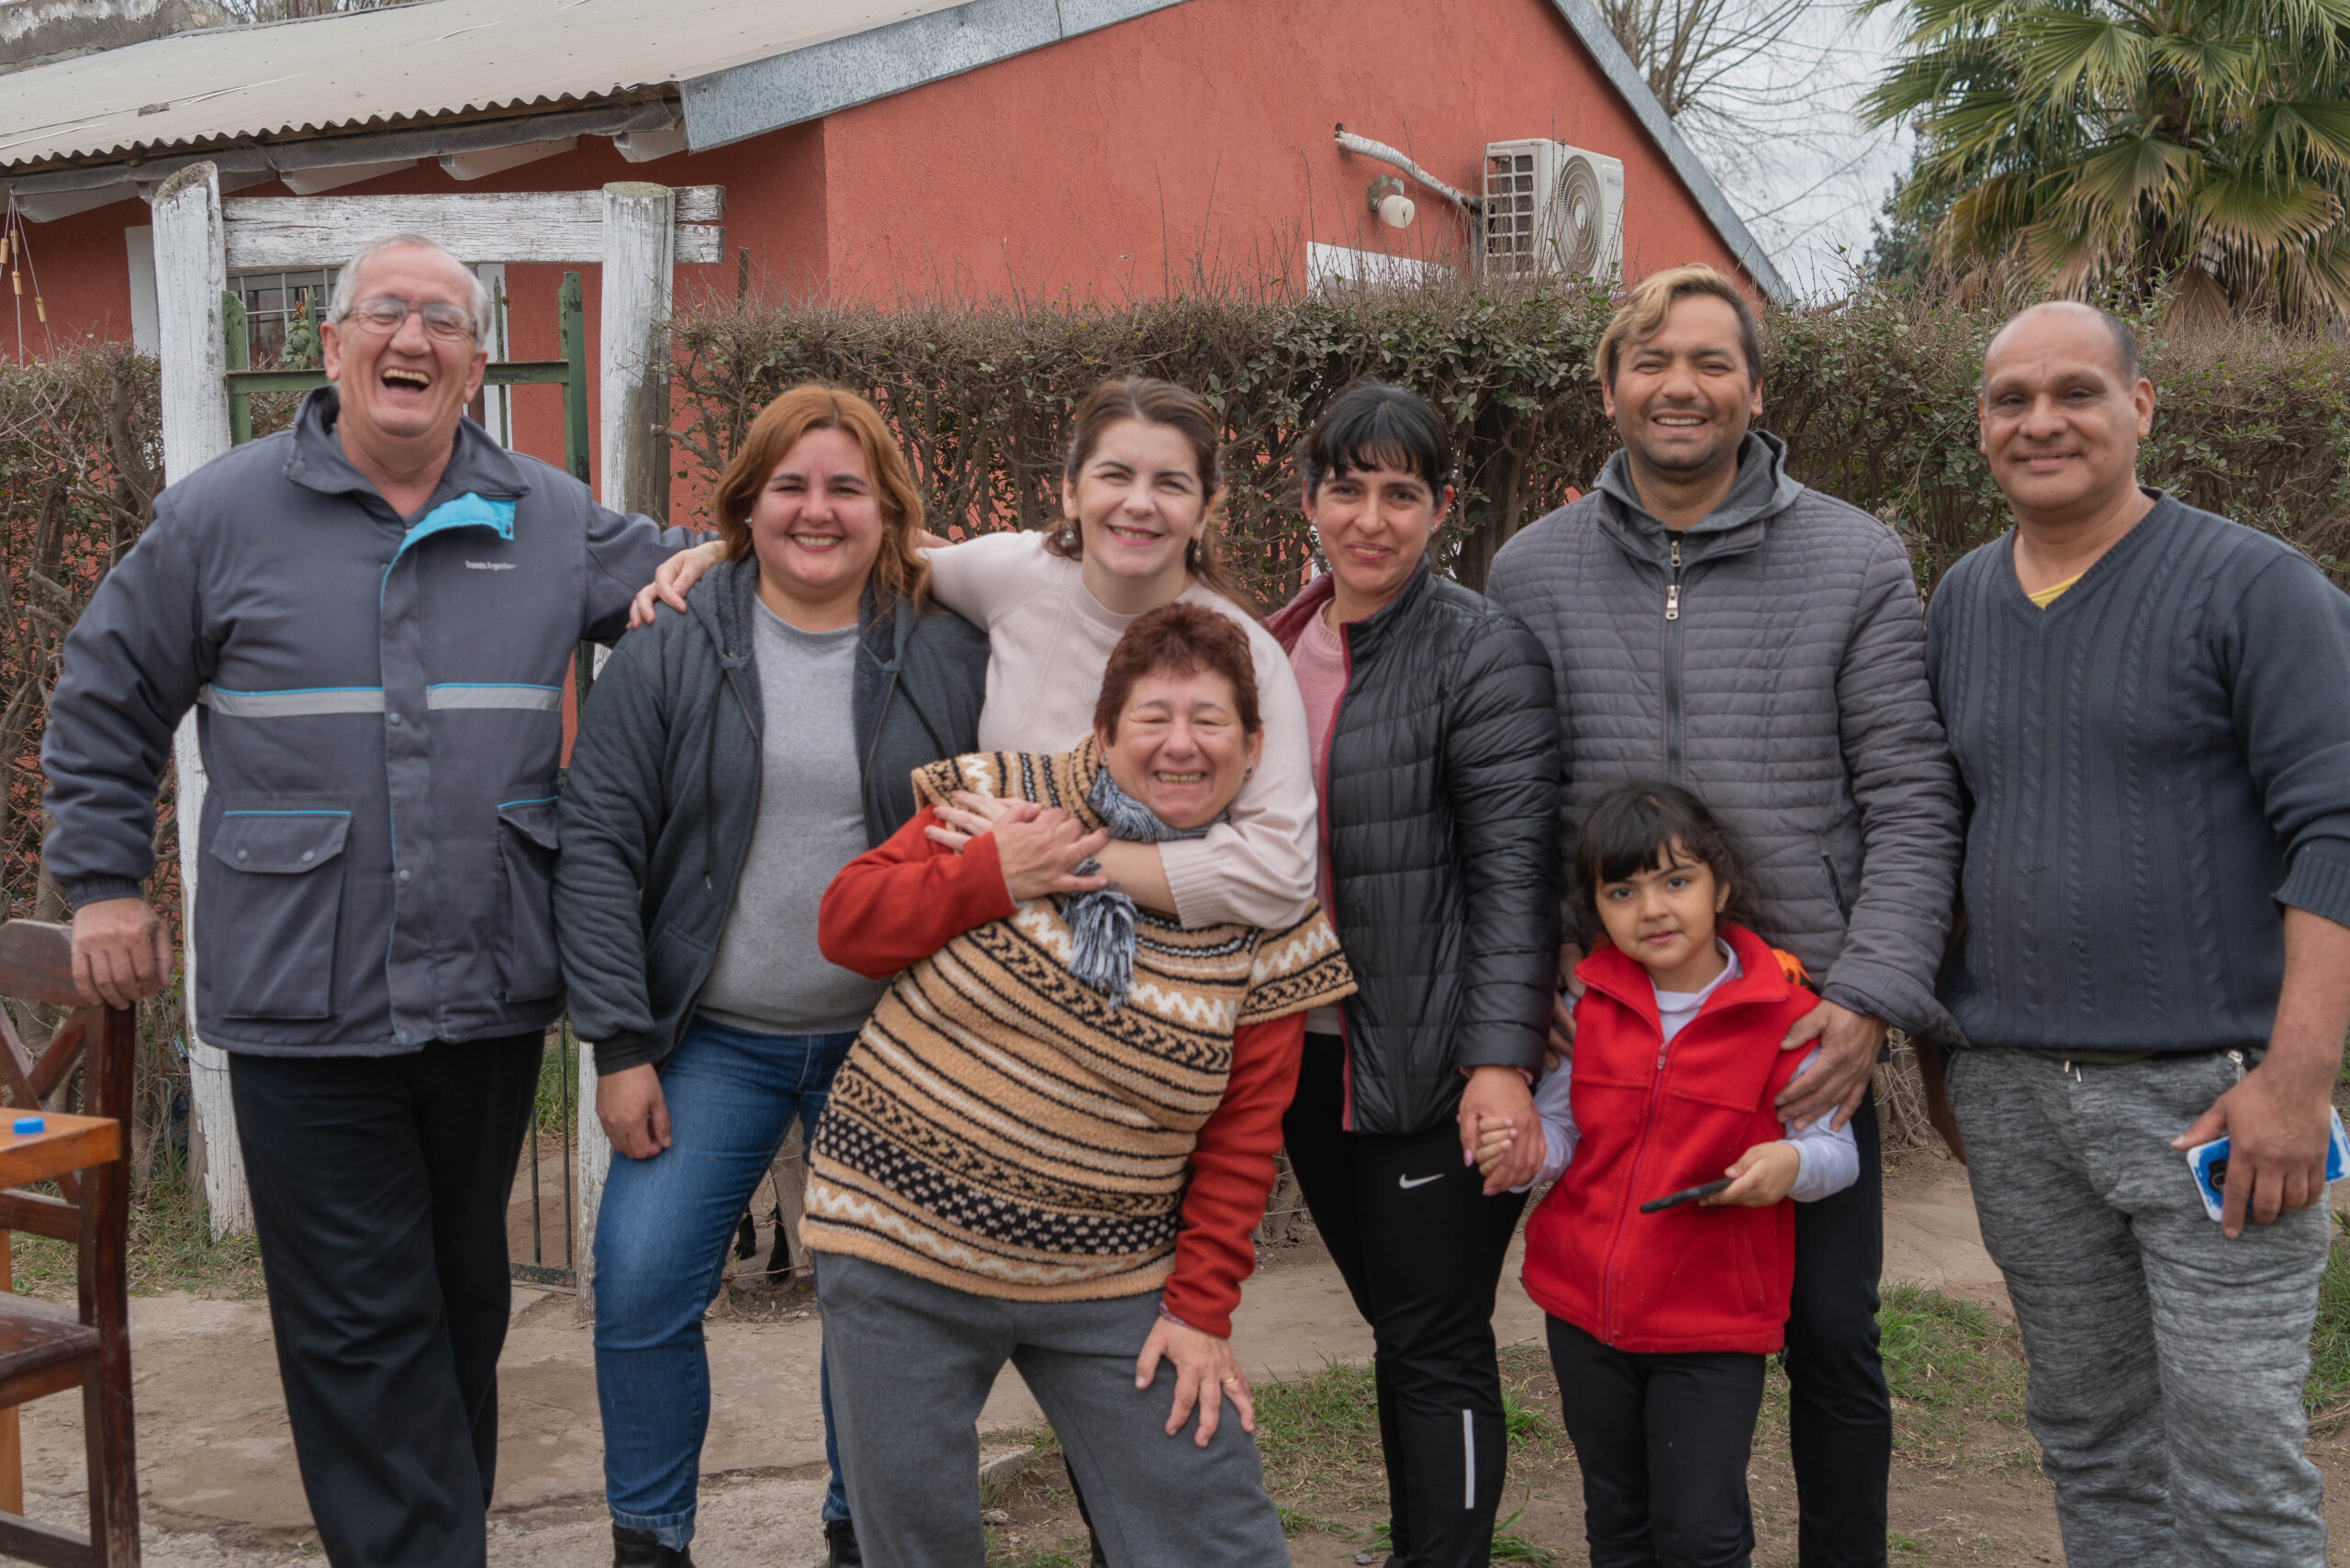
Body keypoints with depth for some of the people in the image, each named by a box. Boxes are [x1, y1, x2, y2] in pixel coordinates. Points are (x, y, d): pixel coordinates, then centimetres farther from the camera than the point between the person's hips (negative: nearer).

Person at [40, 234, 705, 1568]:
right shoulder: (221, 514, 2)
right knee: (359, 1324, -2)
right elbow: (107, 701, 10)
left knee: (465, 1298, 15)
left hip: (492, 995, 3)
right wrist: (103, 880, 6)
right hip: (300, 998, -3)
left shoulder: (553, 520, 7)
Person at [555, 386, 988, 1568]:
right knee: (641, 1285, -4)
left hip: (892, 1043, 1)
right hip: (712, 1040, 0)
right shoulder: (669, 653, -3)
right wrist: (619, 1044, -9)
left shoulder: (952, 655, -1)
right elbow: (598, 848, -4)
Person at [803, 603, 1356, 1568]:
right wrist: (989, 877, -18)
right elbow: (843, 925, -4)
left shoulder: (1265, 920, -1)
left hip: (1109, 1287, 1)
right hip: (902, 1241, 0)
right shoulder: (1002, 801, -4)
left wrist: (1202, 1307, -4)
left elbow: (1243, 1135, 0)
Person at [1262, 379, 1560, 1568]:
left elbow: (1513, 871, -15)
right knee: (1393, 1326, 18)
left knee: (1435, 1346, 0)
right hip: (1308, 1052, 7)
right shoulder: (1277, 645, 11)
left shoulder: (1484, 655, -10)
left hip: (1432, 1059, -7)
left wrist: (1502, 1059, -22)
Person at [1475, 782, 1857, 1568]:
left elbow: (1837, 1150, -5)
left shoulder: (1782, 1015, -10)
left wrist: (1792, 1163, -27)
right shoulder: (1588, 1004, 0)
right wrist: (1529, 1150, -12)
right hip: (1583, 1307, 4)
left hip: (1714, 1325, -4)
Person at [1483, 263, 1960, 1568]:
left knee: (1831, 1334, 7)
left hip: (1808, 1030, -1)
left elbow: (1909, 802, -3)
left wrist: (1870, 998, -12)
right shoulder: (1530, 572, 4)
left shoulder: (1856, 562, 0)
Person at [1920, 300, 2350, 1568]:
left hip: (2206, 1093, -5)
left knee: (2236, 1466, -3)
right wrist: (1945, 1046, 14)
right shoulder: (1962, 602, 11)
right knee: (2090, 1445, 13)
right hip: (2013, 1096, 5)